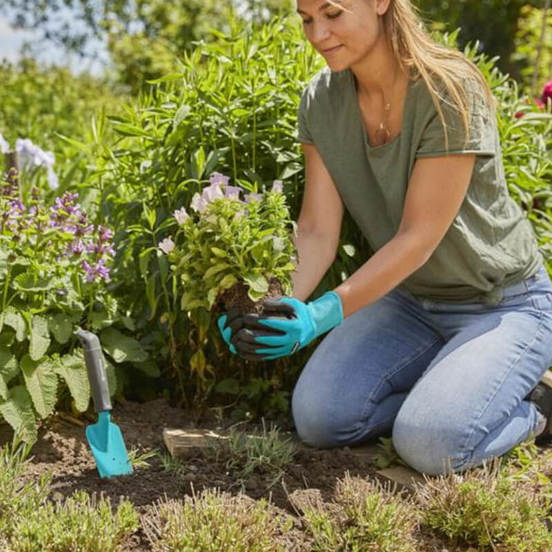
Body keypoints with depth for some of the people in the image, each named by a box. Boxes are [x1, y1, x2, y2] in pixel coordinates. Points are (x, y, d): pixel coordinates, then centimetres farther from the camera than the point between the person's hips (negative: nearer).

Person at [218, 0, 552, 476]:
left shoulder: (450, 91, -24)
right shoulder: (321, 101, -6)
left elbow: (418, 238, -26)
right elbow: (317, 231, -10)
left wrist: (324, 314, -35)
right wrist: (279, 305, -29)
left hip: (502, 305, -5)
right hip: (409, 300, 6)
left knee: (429, 444, -25)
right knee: (318, 418, -13)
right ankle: (439, 389, 9)